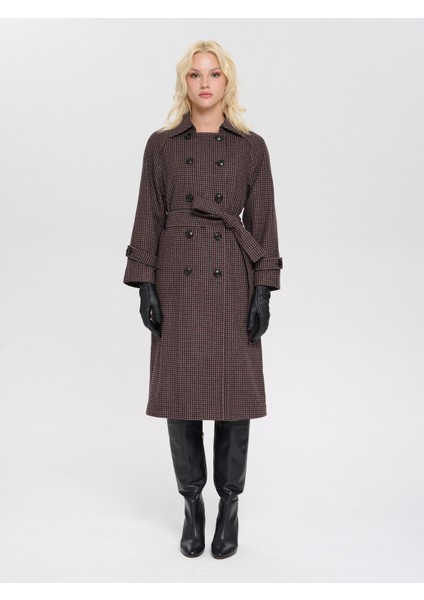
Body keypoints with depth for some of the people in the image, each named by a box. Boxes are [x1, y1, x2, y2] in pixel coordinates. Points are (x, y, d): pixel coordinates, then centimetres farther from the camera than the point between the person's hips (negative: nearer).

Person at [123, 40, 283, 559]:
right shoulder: (161, 144, 6)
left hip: (232, 281, 0)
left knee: (234, 394, 3)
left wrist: (263, 291, -4)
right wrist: (145, 285, -4)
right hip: (177, 279, 1)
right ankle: (192, 504, 22)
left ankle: (230, 506, 21)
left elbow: (262, 222, 3)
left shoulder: (251, 147, 5)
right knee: (180, 391, 4)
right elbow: (148, 218, 4)